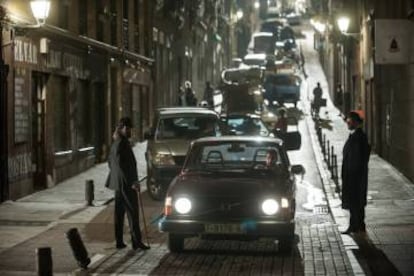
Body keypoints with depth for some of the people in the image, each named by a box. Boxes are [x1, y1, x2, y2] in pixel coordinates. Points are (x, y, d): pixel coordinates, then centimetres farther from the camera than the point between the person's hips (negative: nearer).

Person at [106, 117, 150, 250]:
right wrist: (132, 182, -21)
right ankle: (136, 241, -5)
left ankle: (119, 241, 15)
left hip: (118, 183, 10)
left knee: (119, 212, 11)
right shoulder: (121, 143, -17)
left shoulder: (116, 143, 14)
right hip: (125, 184, -10)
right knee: (132, 211, -6)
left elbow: (110, 161, 24)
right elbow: (122, 165, -23)